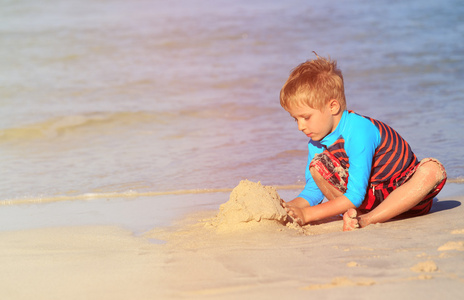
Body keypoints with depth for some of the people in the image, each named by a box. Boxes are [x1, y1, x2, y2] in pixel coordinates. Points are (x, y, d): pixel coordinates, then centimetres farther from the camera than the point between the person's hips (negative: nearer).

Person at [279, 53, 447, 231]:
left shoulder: (359, 132, -29)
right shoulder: (316, 143, -6)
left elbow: (355, 196, -30)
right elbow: (312, 193, -2)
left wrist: (307, 214, -31)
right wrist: (290, 208, -23)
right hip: (369, 198, 5)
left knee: (433, 170, -37)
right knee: (317, 164, -15)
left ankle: (368, 220, -39)